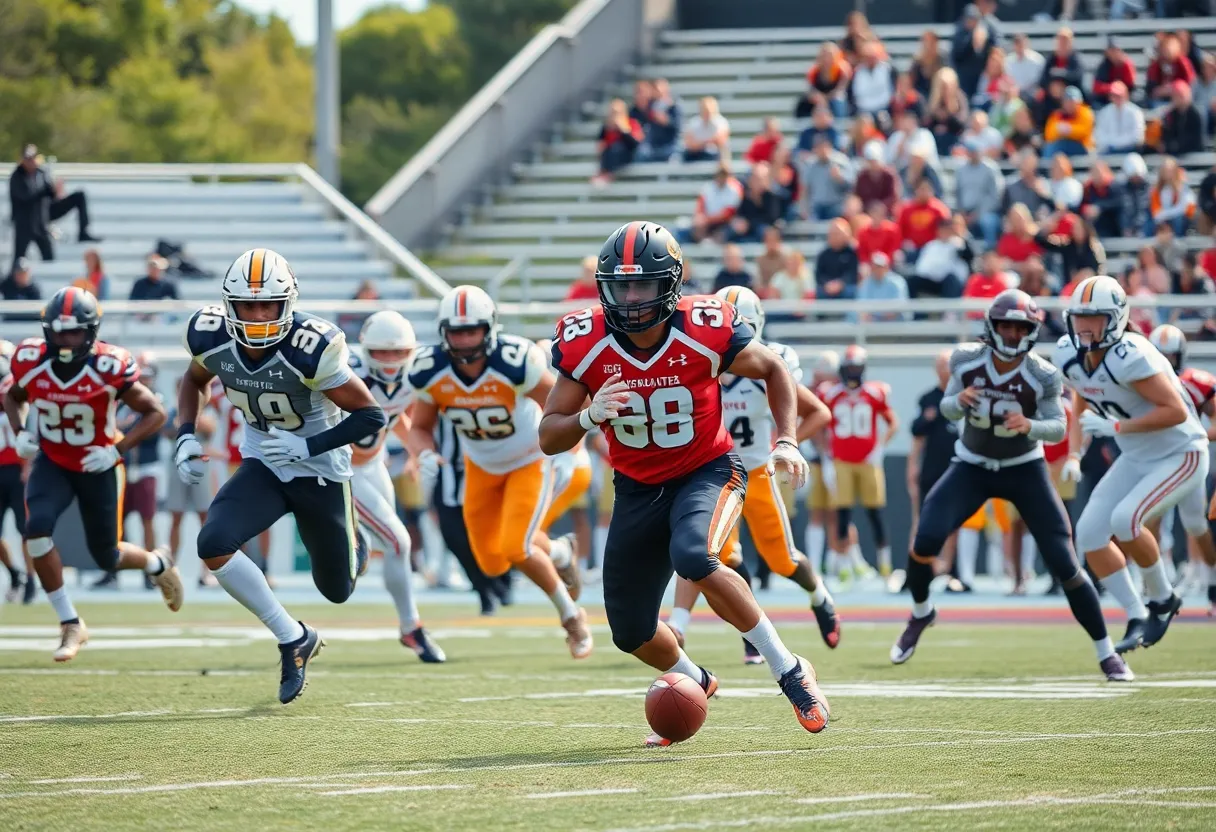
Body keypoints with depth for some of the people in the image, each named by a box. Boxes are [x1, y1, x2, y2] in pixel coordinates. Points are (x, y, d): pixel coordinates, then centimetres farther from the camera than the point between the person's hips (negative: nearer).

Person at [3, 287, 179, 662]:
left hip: (97, 467, -2)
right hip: (51, 462, 2)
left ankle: (157, 563, 47)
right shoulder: (30, 361, -16)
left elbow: (155, 413, -14)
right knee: (37, 528, -25)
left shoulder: (110, 368, -25)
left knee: (106, 557, 8)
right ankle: (70, 624, -10)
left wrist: (117, 451, -24)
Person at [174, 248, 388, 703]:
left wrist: (308, 447, -29)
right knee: (213, 545, -24)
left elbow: (371, 415, -22)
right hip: (262, 465, 3)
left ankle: (353, 545, 53)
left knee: (337, 589, 12)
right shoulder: (212, 337, -17)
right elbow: (194, 380, 9)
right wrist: (185, 436, -7)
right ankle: (294, 639, -5)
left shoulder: (311, 349, -31)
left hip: (319, 471, -3)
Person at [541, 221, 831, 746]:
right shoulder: (584, 344, -17)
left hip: (708, 471, -4)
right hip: (638, 488, 4)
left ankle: (788, 671, -19)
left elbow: (773, 369, -1)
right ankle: (695, 684, 44)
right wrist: (589, 416, -32)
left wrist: (786, 441, -13)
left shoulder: (706, 330, -21)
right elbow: (549, 438, -12)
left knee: (692, 556, -35)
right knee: (630, 632, 8)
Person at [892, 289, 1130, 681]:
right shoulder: (967, 361, -14)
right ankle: (921, 613, 12)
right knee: (926, 538, -19)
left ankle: (1107, 653, 3)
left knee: (1064, 563, -9)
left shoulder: (1041, 376, -20)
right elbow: (947, 409, -2)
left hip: (1024, 469, -2)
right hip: (972, 467, 2)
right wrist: (960, 401, -27)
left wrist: (1028, 426, -36)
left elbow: (1059, 428, -14)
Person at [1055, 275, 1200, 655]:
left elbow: (1176, 411, -32)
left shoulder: (1130, 357, -31)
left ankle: (1162, 599, -1)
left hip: (1181, 455, -8)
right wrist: (1074, 453, 4)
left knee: (1125, 520, -26)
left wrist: (1115, 427, -31)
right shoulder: (1069, 355, -7)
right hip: (1137, 458, 8)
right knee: (1090, 533, -3)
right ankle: (1137, 619, 8)